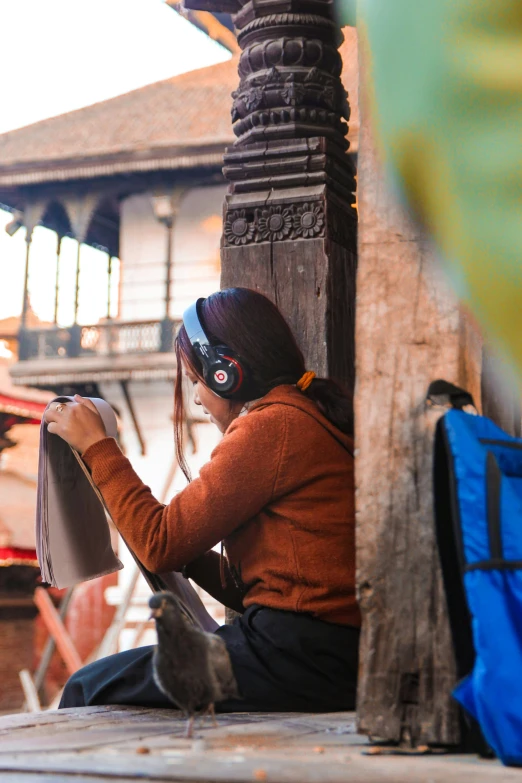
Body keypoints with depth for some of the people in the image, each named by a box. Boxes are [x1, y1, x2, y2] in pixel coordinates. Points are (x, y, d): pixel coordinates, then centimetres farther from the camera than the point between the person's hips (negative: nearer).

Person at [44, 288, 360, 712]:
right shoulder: (313, 419, 19)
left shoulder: (270, 426, -10)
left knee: (89, 689, -4)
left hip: (300, 657, -10)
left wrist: (97, 445, 0)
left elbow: (161, 544, -9)